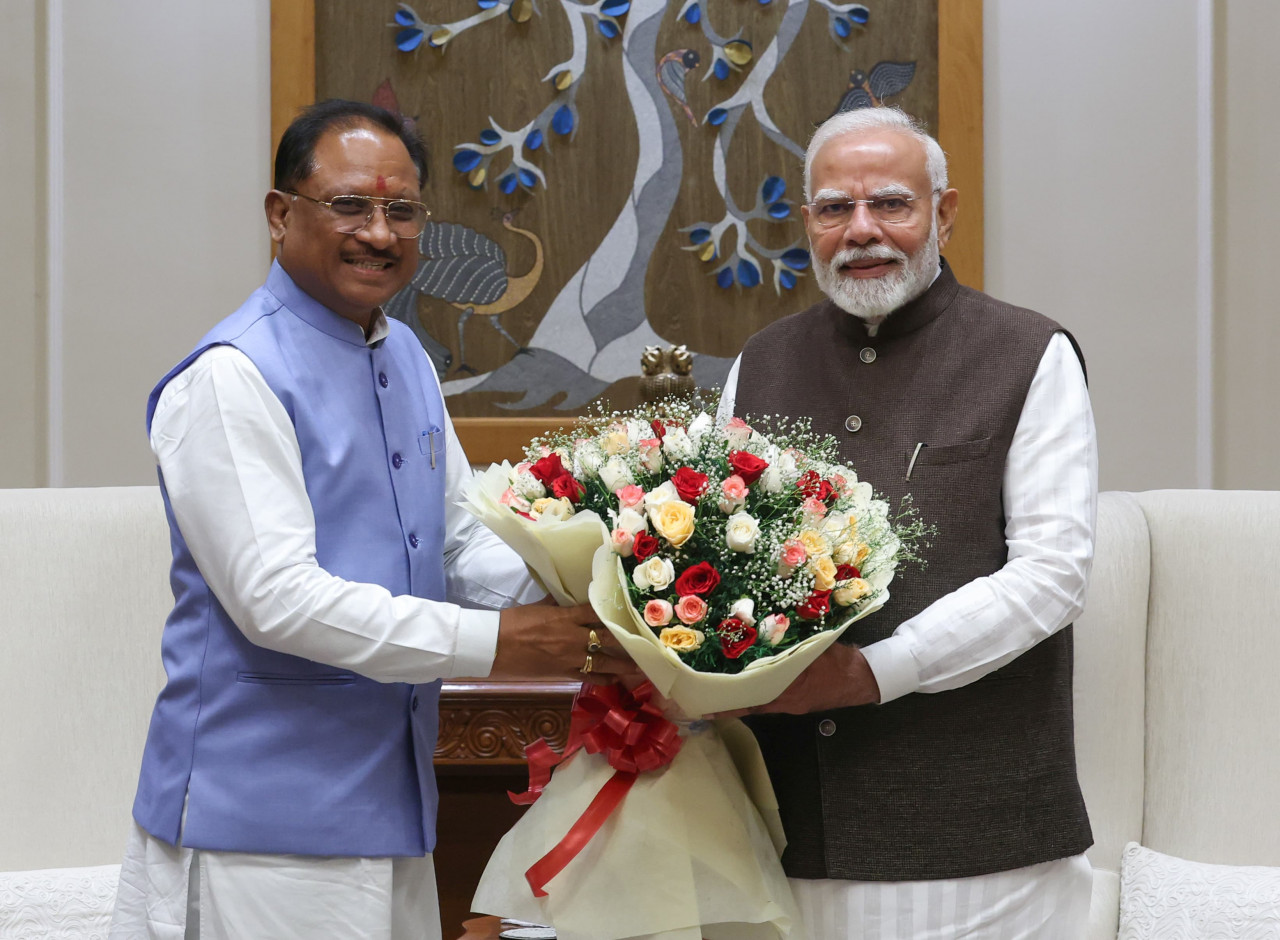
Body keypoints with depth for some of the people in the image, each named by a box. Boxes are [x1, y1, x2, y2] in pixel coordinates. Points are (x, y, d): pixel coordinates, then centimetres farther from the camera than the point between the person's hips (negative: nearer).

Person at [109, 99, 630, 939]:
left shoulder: (406, 358, 12)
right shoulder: (230, 378, -15)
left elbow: (462, 538, 15)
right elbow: (277, 599, -22)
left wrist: (568, 595, -6)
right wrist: (497, 644, -24)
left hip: (393, 798, 8)